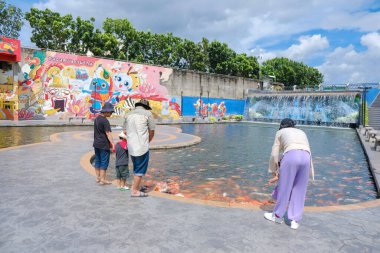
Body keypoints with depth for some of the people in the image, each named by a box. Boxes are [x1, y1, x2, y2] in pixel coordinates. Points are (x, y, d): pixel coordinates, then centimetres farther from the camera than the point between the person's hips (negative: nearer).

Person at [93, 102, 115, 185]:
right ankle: (102, 179, 5)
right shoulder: (105, 121, -17)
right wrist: (113, 144, -23)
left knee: (97, 160, 15)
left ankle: (98, 177, 25)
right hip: (104, 145, -9)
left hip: (96, 144, 9)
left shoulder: (97, 118, 11)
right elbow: (108, 133, -21)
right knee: (104, 162, 0)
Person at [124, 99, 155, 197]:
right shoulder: (147, 113, -3)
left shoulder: (128, 114, 12)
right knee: (140, 170, 4)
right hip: (142, 147, -6)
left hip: (131, 146, 6)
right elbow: (152, 131, -1)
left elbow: (125, 131, 14)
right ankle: (134, 191, 6)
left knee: (136, 169, 19)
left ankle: (136, 188, 25)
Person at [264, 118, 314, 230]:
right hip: (305, 157, 4)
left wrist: (274, 172, 29)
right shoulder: (302, 133, 35)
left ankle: (277, 215, 26)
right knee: (299, 190, 14)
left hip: (291, 155, -4)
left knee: (284, 187, 10)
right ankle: (295, 220, 17)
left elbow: (274, 154, 19)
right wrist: (310, 172, 37)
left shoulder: (280, 132, 24)